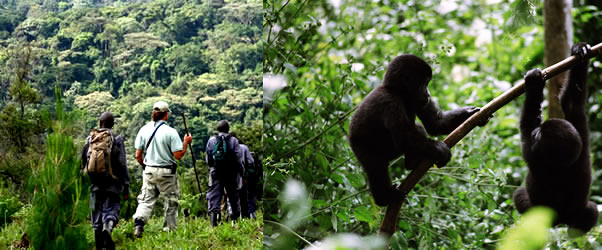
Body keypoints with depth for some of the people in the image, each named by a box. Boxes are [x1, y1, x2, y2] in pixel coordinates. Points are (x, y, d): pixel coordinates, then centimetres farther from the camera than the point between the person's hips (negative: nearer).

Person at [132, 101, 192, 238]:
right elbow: (178, 155, -13)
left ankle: (138, 221, -15)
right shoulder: (170, 132, -13)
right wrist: (186, 143, 2)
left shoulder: (144, 130, 0)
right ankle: (170, 230, 20)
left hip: (149, 170, 3)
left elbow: (138, 155, 3)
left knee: (146, 199, 8)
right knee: (171, 201, 13)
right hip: (166, 172, -3)